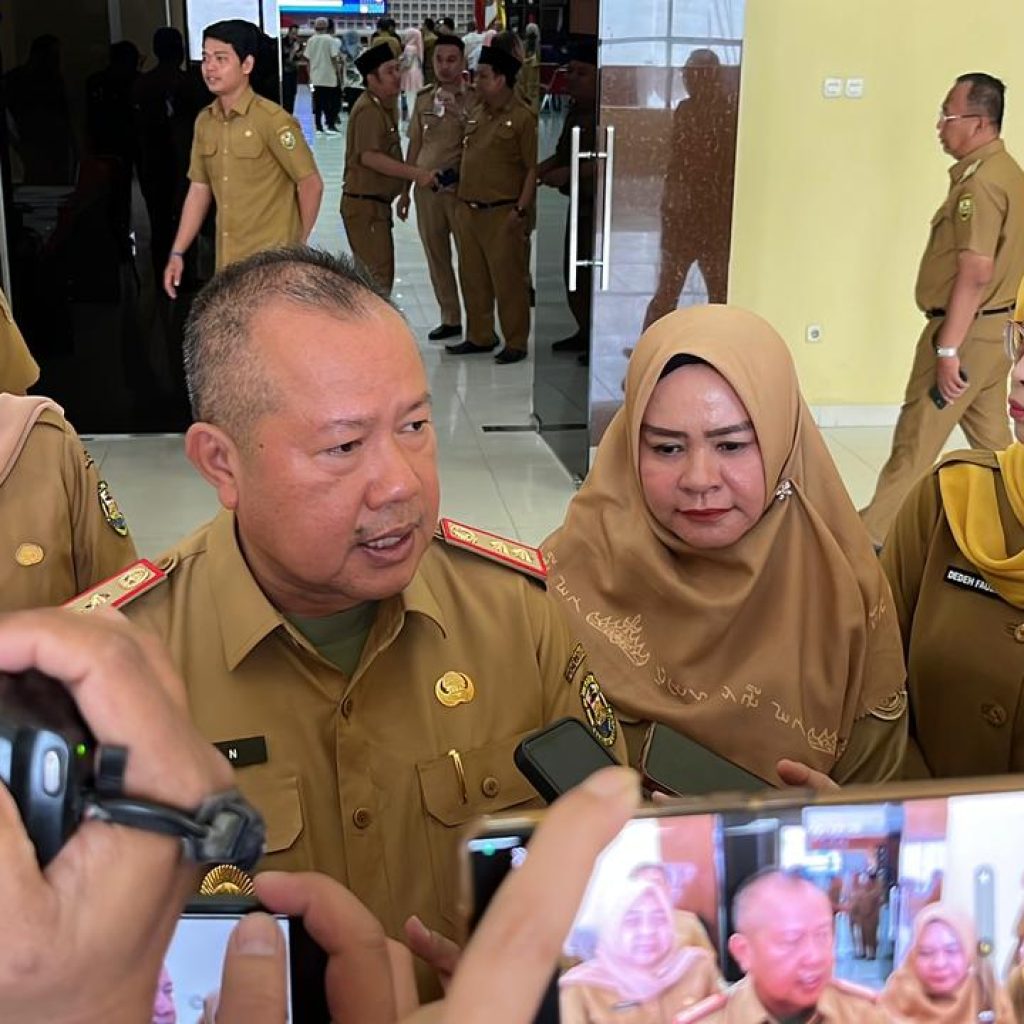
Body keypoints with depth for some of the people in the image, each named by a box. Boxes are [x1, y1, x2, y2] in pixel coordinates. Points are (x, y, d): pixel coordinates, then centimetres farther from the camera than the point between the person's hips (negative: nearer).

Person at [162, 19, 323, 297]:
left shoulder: (272, 120, -13)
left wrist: (297, 243, 1)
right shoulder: (204, 122, 7)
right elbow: (199, 190, 12)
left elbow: (311, 184, -9)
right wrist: (177, 253, 7)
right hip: (226, 261, 6)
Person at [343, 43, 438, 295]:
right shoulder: (368, 109, -18)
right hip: (364, 204, -10)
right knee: (379, 277, -11)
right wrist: (416, 174, -31)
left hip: (377, 203, 10)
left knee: (371, 272, 18)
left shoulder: (383, 106, 15)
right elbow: (369, 156, -28)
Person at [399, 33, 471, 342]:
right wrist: (405, 189, 14)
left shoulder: (473, 99, -6)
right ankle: (450, 319, 24)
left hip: (460, 187, -5)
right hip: (426, 189, 5)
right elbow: (415, 145, 14)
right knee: (436, 257, 12)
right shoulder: (424, 98, 8)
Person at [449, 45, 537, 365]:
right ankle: (480, 336, 26)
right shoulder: (476, 113, 13)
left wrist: (521, 209, -16)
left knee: (508, 279, -1)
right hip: (468, 209, 8)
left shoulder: (521, 118, -9)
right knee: (472, 277, 13)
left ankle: (516, 343, 9)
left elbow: (532, 168, -11)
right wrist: (461, 200, 12)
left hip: (501, 213, -8)